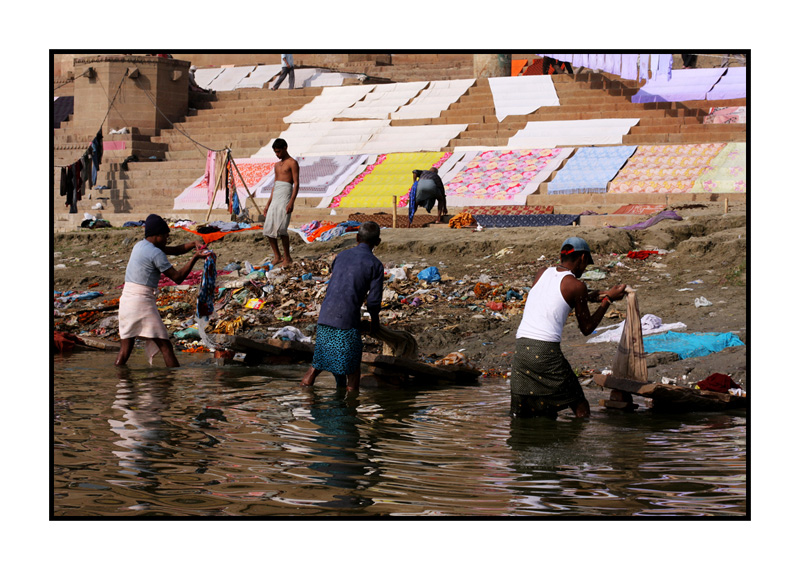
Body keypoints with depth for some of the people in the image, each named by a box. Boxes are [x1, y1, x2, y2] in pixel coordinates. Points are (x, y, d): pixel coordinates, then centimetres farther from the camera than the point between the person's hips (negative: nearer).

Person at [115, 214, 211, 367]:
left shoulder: (140, 245, 18)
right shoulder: (156, 253, -10)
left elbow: (174, 250, 24)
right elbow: (178, 277, -6)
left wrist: (193, 244, 11)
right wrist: (195, 257, -3)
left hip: (125, 298, 8)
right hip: (142, 301, -8)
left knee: (125, 348, 8)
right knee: (165, 346, -3)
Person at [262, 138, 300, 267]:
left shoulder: (292, 163, -2)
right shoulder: (277, 165, 22)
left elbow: (296, 184, -9)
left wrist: (291, 202, -20)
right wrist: (268, 204, 21)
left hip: (285, 196, -8)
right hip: (275, 198, 8)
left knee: (281, 228, -16)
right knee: (268, 229, 1)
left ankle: (287, 258, -6)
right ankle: (277, 256, 11)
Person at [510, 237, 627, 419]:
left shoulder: (542, 273, 16)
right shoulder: (576, 285, 1)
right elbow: (586, 328, 9)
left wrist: (588, 297, 40)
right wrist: (607, 300, 18)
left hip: (521, 347, 5)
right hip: (547, 351, -5)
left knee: (520, 414, 11)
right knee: (581, 408, 8)